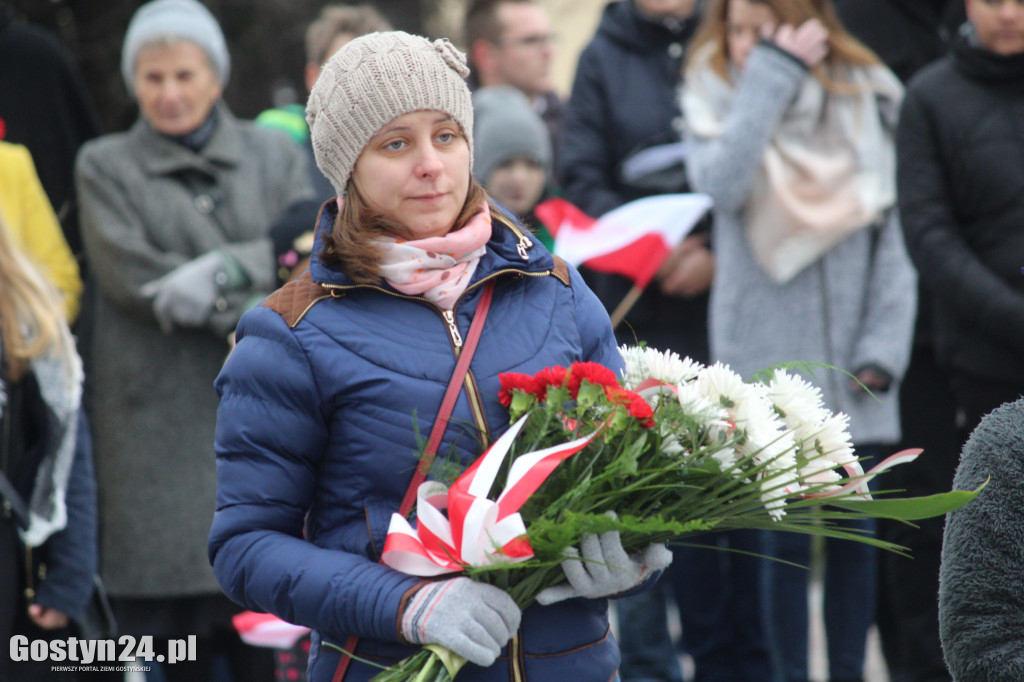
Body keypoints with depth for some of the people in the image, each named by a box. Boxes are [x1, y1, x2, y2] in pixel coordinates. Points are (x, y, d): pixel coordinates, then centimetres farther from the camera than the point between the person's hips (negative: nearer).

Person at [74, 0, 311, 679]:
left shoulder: (274, 156, 15)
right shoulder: (106, 166, 9)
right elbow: (127, 273, -5)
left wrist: (232, 269, -17)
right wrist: (246, 312, -11)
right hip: (159, 414, -1)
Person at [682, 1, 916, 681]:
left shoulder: (866, 99, 5)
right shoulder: (718, 100, 2)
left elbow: (895, 234, 4)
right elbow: (721, 182, -20)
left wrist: (884, 347, -4)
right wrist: (770, 78, -16)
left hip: (850, 363, 2)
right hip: (770, 362, -2)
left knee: (854, 536, 8)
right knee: (787, 539, -1)